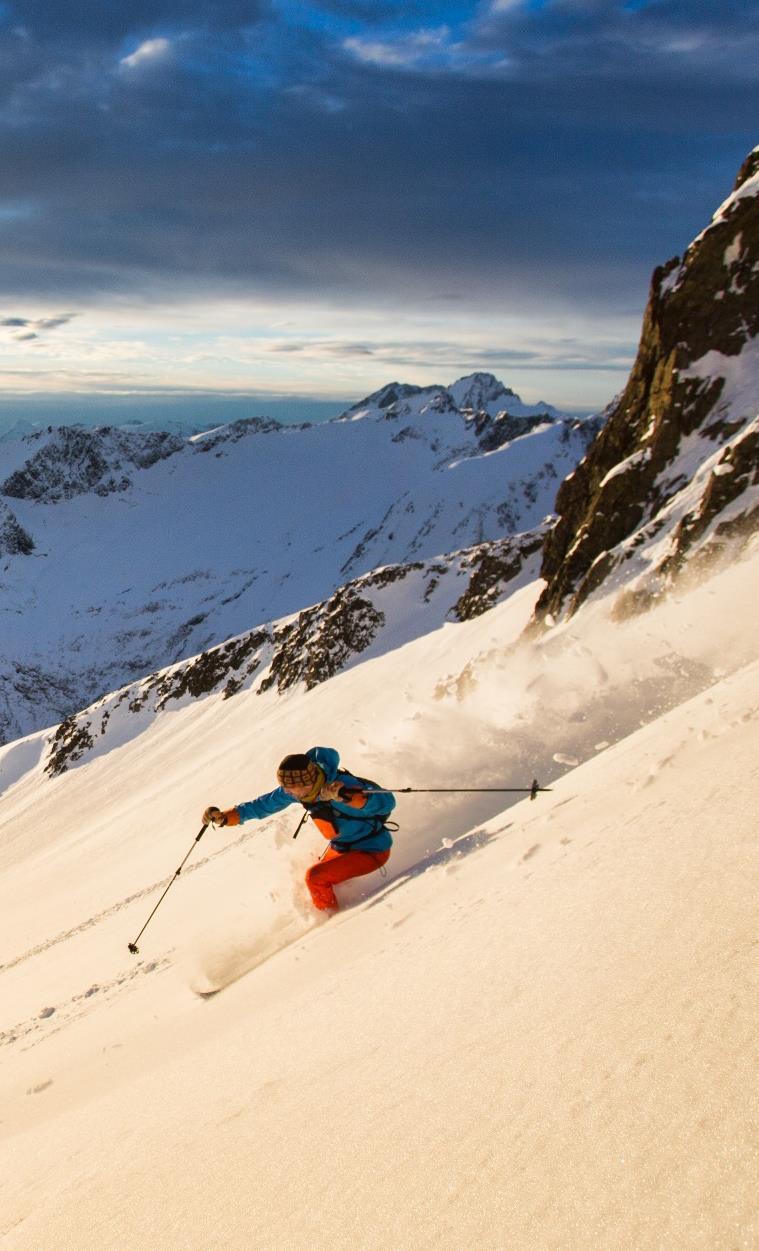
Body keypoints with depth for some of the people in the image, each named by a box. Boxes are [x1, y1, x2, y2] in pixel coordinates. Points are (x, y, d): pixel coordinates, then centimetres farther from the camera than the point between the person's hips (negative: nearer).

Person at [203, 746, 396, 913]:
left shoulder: (342, 785, -35)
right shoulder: (295, 789, -13)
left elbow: (387, 802, -47)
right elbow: (264, 805, 1)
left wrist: (346, 796, -62)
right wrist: (225, 817, -5)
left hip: (371, 851, -8)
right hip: (341, 848, 8)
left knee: (315, 877, -17)